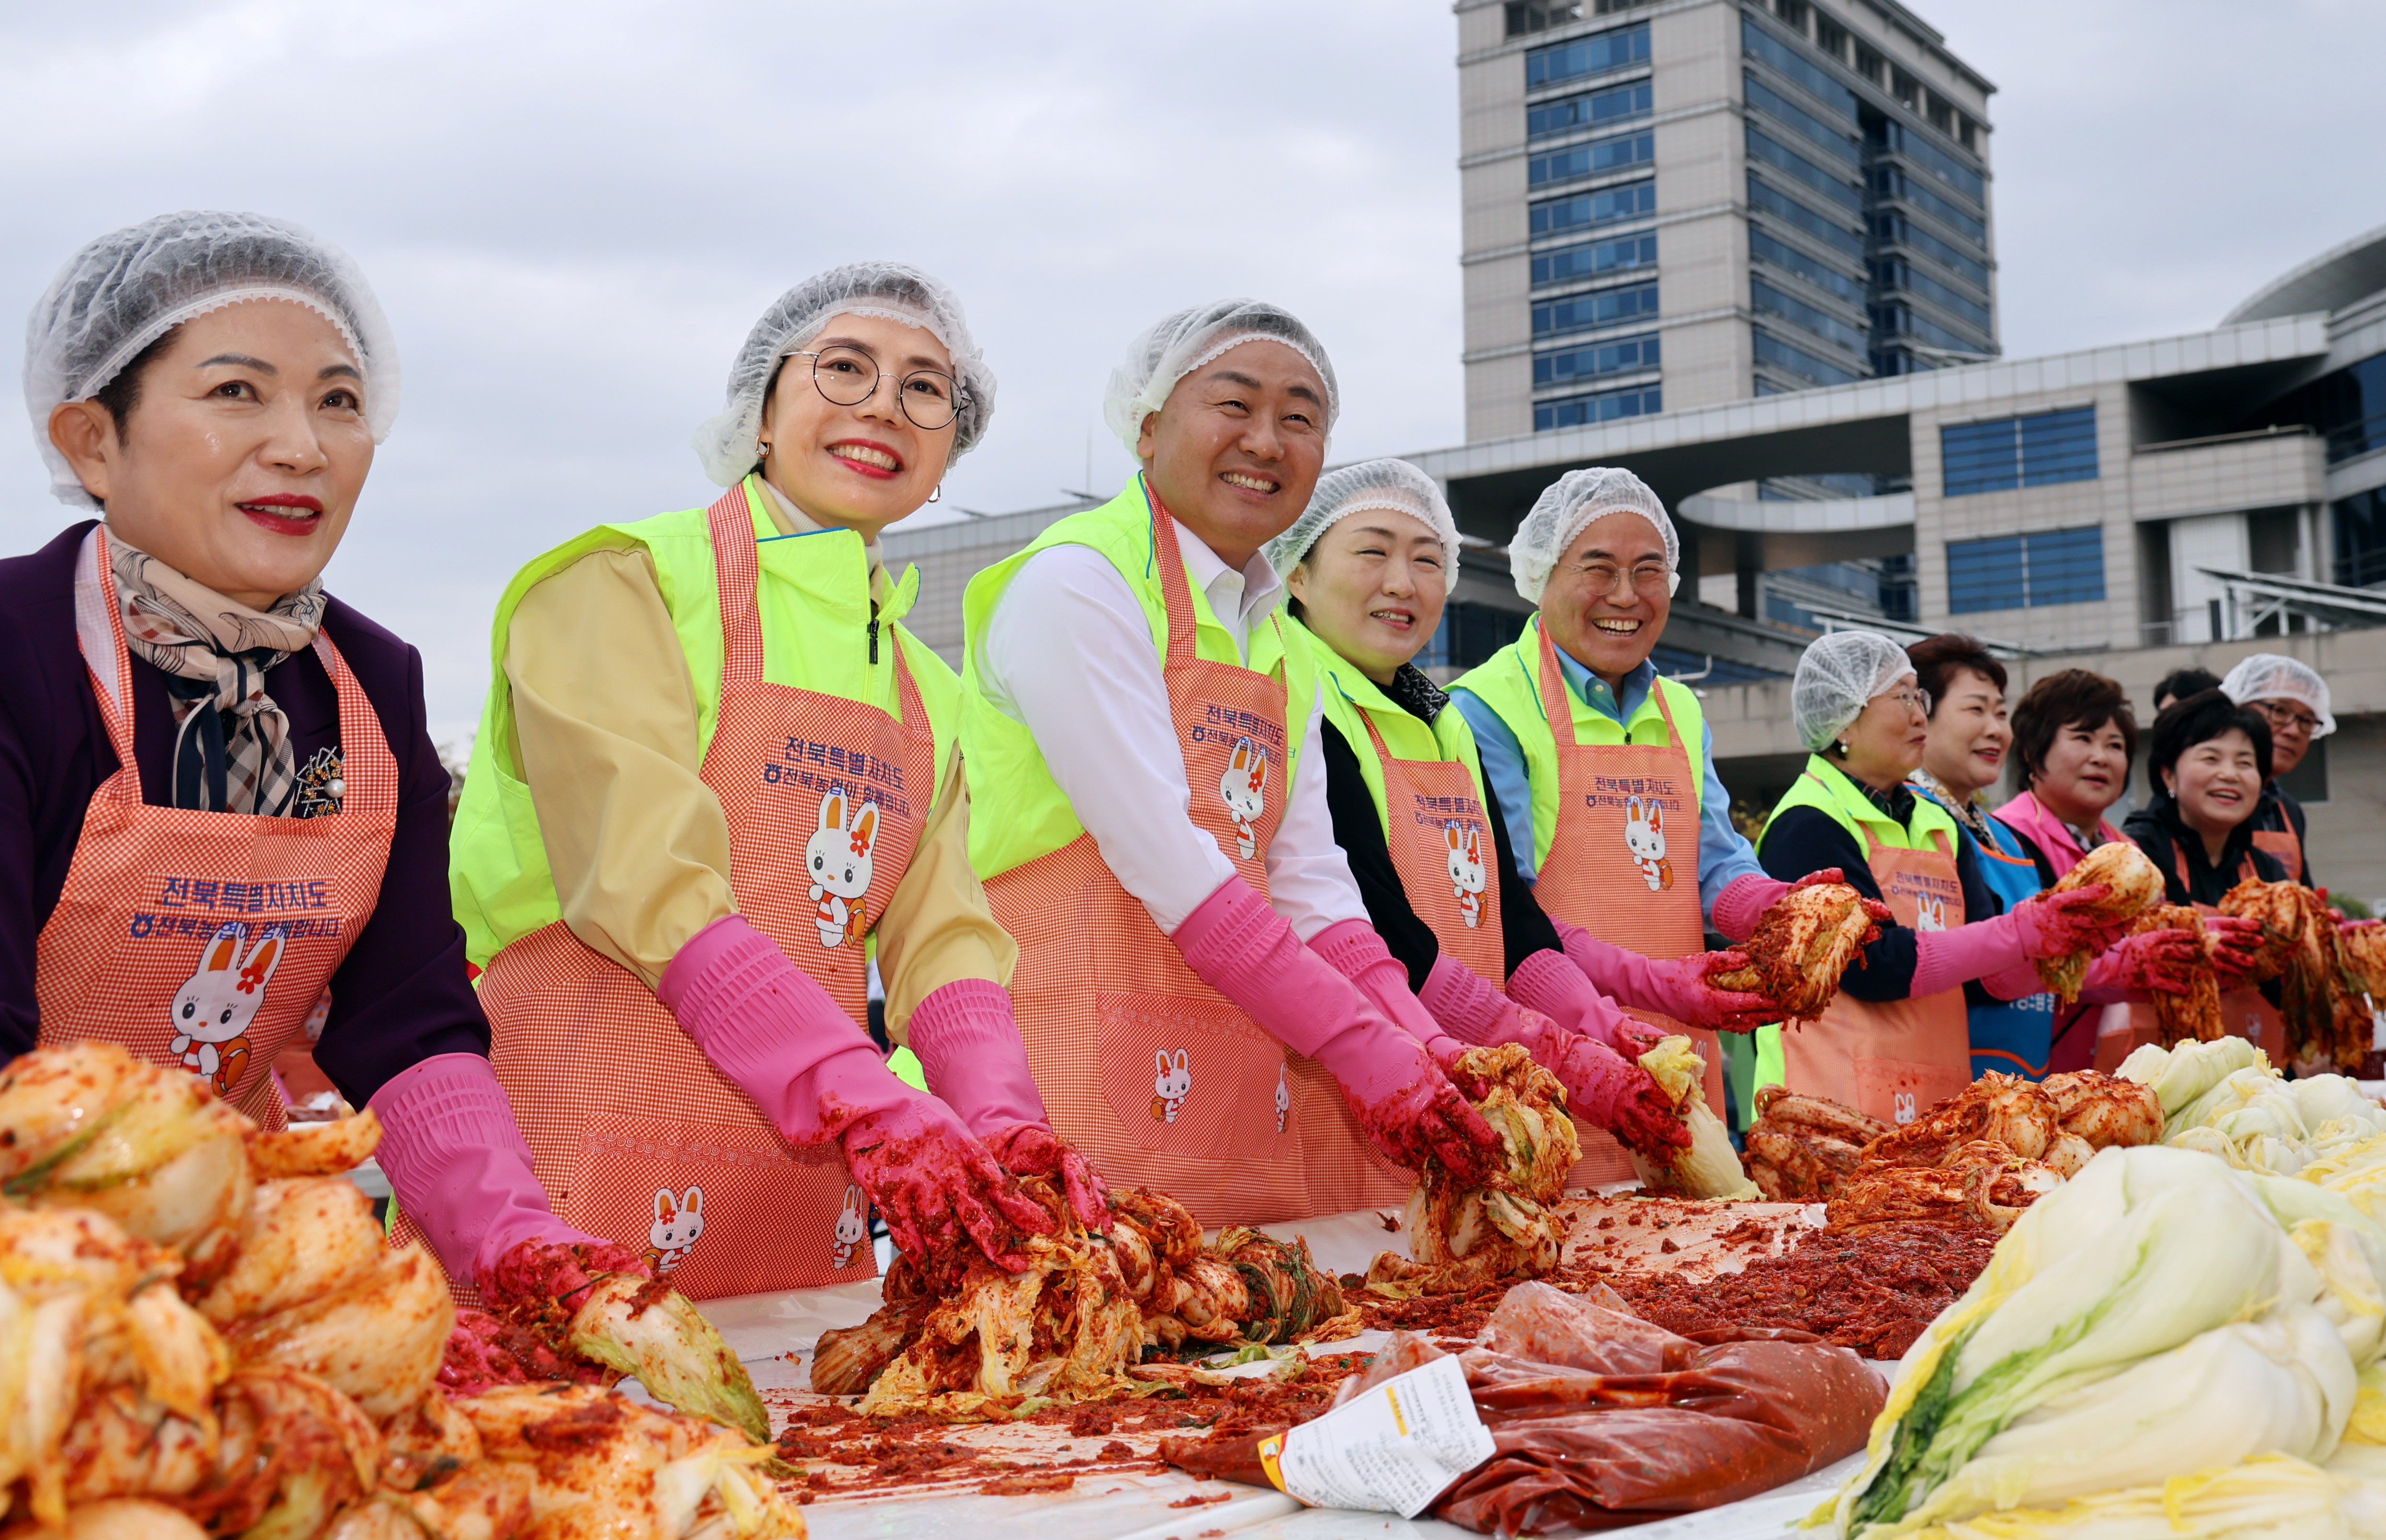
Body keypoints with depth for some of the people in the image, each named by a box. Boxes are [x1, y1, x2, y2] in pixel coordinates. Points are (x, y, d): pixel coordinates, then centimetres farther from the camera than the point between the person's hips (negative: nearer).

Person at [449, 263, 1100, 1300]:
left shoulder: (926, 692, 15)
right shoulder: (625, 582, -6)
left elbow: (942, 939, 5)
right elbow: (646, 887, -18)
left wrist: (1001, 1120, -16)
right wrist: (876, 1115, -28)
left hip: (808, 1200, 6)